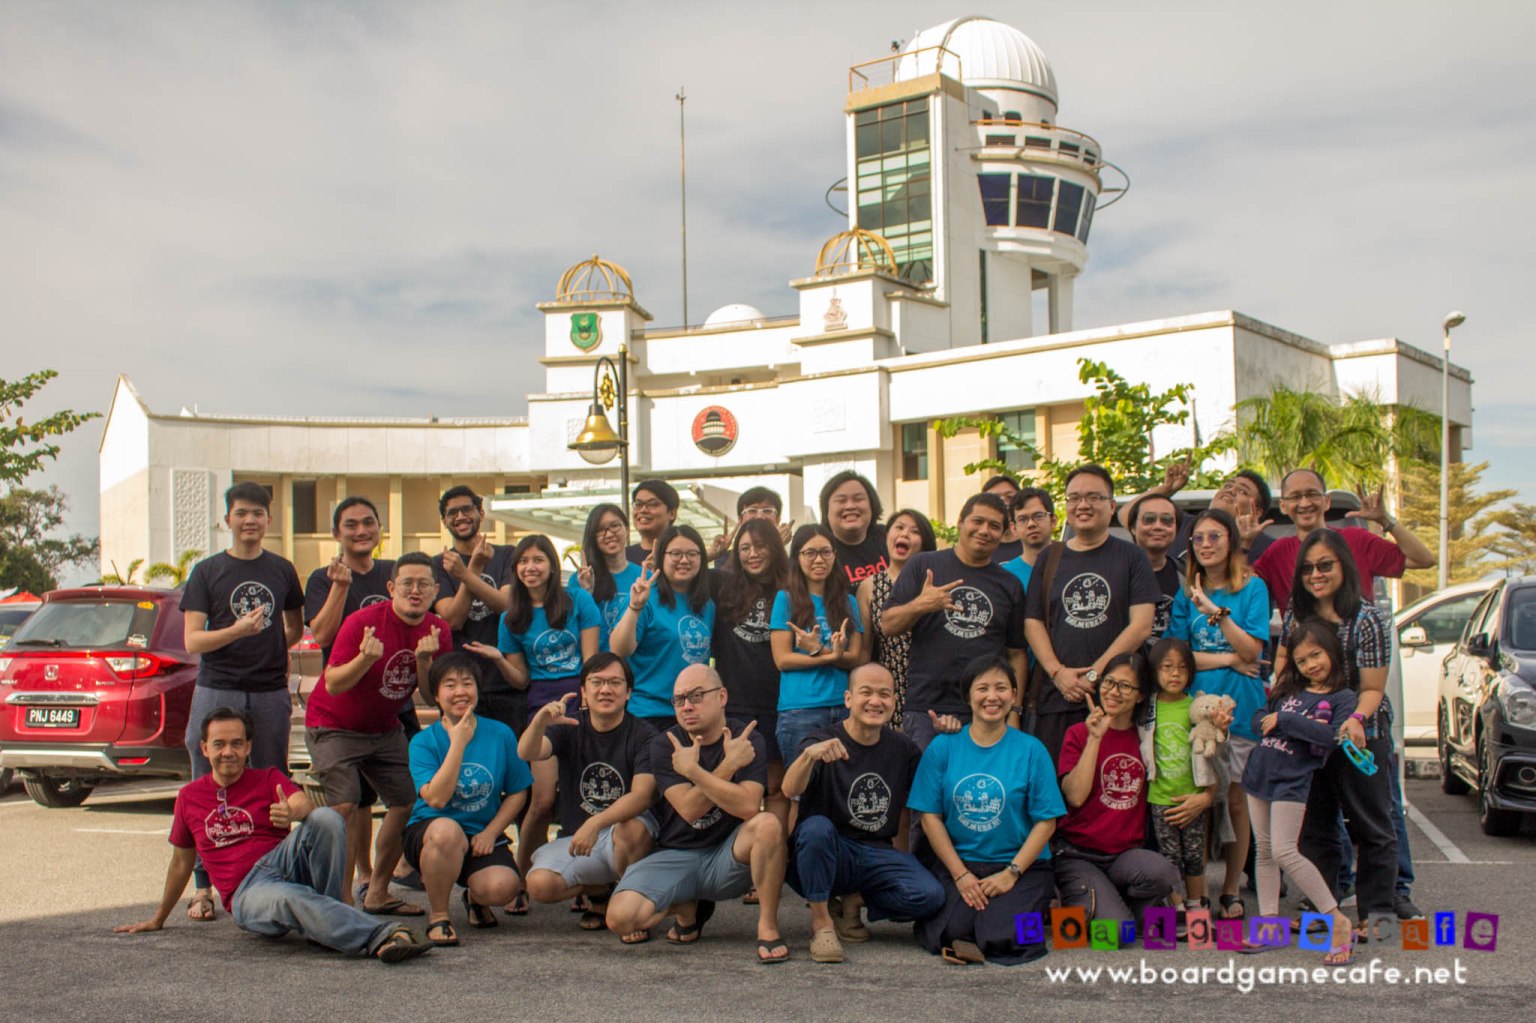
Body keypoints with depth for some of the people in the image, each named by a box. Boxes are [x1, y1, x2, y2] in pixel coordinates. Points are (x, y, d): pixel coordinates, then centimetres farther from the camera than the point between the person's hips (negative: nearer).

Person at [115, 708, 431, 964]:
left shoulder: (268, 779, 12)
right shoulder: (189, 796, 16)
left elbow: (306, 805, -11)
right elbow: (181, 862, 28)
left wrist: (292, 813, -36)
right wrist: (158, 919, 35)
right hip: (246, 893, -1)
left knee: (327, 818, -30)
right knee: (288, 897, -39)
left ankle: (324, 923, -21)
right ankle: (380, 937, -54)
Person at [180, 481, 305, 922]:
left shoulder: (282, 570, 11)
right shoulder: (207, 571, 4)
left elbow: (295, 626, 25)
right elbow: (192, 640, -4)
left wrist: (271, 652, 7)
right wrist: (237, 631, -20)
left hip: (270, 693, 2)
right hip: (216, 691, -2)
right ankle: (203, 888, 6)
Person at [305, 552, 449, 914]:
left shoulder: (437, 631, -5)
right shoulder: (363, 622, -22)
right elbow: (332, 685, -23)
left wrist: (424, 660, -23)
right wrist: (365, 659, -40)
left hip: (385, 729, 6)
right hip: (333, 725, -6)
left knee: (408, 801, 0)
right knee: (344, 804, -21)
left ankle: (377, 892, 14)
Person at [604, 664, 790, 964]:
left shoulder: (747, 740, -6)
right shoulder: (664, 746, -2)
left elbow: (748, 806, -23)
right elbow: (689, 809, -14)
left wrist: (693, 770, -24)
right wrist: (730, 764, -19)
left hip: (728, 858, -2)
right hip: (676, 857, 2)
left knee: (768, 823, -34)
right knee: (620, 918, -23)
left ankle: (767, 926, -17)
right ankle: (688, 908, 10)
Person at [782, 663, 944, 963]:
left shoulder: (905, 750, 6)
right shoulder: (823, 742, -9)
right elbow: (791, 791, -29)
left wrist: (901, 862, 13)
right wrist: (809, 755, -49)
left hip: (877, 854, 4)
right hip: (829, 854, -3)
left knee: (930, 895, -23)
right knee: (816, 827, -36)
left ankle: (853, 903, 2)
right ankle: (821, 921, -17)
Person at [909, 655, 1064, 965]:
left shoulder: (1031, 750, 0)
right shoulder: (942, 747, 2)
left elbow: (1046, 821, -1)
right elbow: (929, 816, 0)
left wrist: (1011, 873, -11)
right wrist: (961, 874, -9)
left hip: (1020, 866, 0)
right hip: (957, 864, 0)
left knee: (1000, 938, -24)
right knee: (953, 932, -26)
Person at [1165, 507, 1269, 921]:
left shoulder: (1252, 588, 2)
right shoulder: (1187, 595, 10)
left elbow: (1251, 650, -7)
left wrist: (1218, 612, -19)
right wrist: (1228, 659, -7)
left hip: (1240, 706, -2)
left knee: (1236, 799, 2)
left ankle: (1231, 890, 12)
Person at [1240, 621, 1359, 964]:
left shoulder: (1342, 697, -3)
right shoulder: (1289, 689, 14)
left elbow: (1332, 737, -18)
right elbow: (1258, 720, 4)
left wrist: (1286, 720, -14)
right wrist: (1304, 726, -10)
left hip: (1292, 781, -6)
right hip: (1259, 772, 6)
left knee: (1284, 852, -15)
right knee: (1264, 852, 8)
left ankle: (1339, 922, -7)